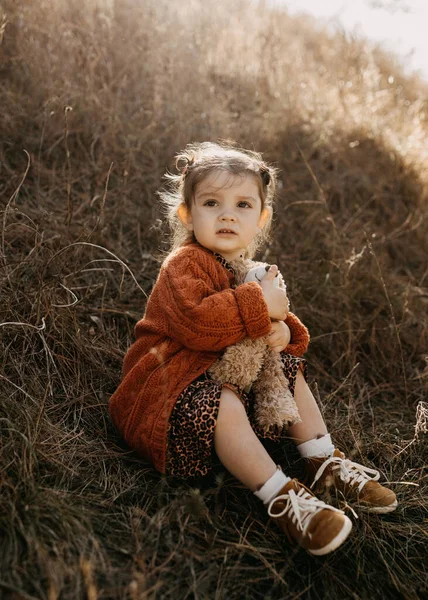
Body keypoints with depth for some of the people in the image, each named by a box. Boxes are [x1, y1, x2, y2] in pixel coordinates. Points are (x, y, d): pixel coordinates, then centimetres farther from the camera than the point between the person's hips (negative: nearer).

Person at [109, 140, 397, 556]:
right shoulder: (184, 265, -20)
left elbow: (262, 321, 18)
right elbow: (194, 323, -37)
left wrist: (281, 329, -9)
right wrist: (259, 304, -31)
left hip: (230, 367, 9)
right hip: (171, 377, -9)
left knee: (289, 371, 7)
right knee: (223, 404, -36)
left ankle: (324, 465, 12)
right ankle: (281, 498, -24)